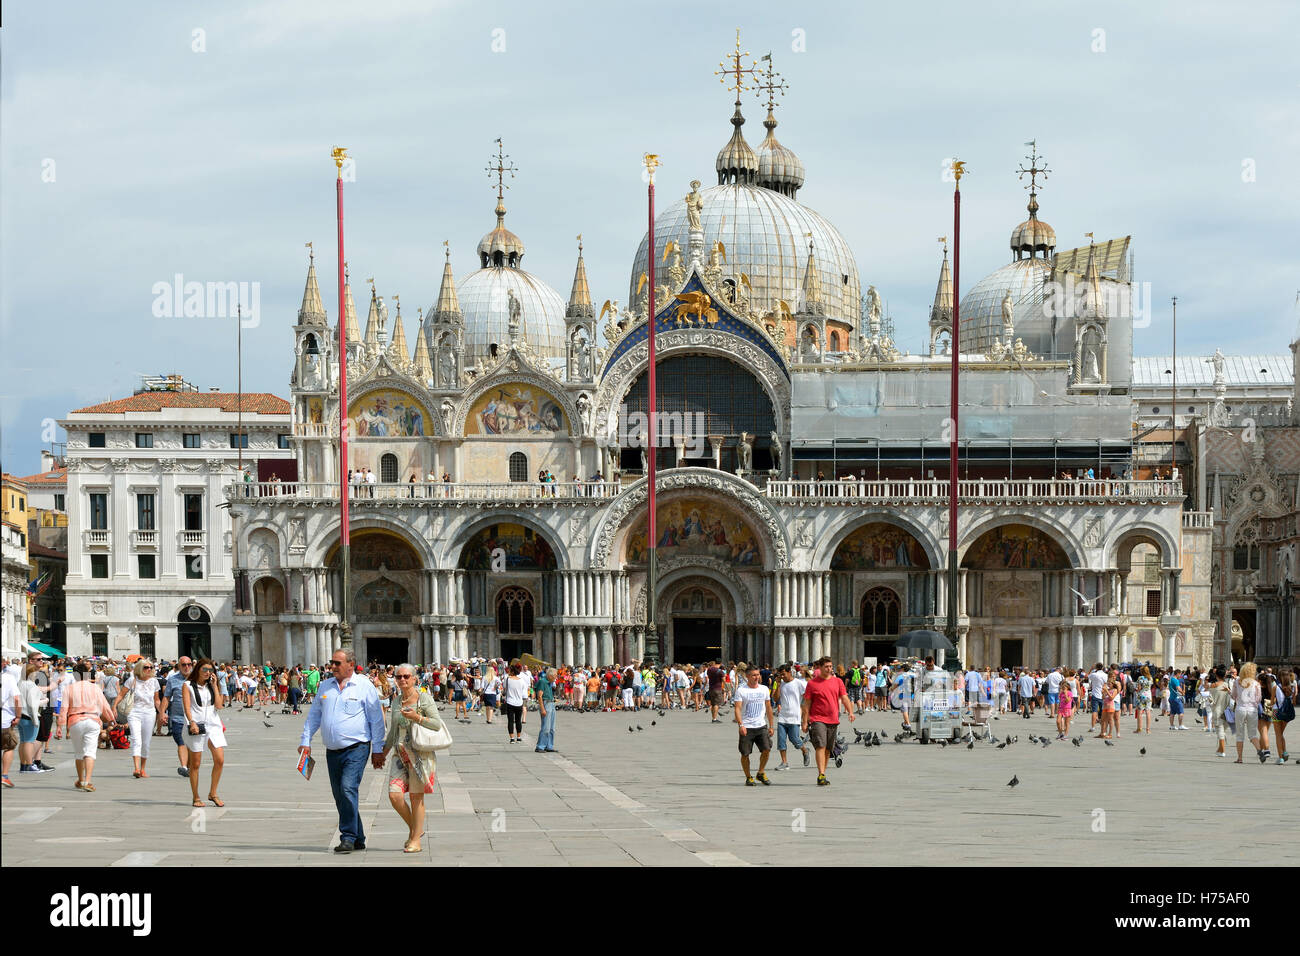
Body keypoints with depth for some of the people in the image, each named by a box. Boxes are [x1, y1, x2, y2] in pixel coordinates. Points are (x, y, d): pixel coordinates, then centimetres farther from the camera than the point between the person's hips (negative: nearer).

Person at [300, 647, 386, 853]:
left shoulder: (364, 686, -2)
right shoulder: (325, 686, 13)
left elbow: (376, 719, 0)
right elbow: (314, 715, 19)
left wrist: (378, 750, -1)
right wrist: (305, 741, 10)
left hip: (356, 749, -6)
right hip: (332, 751, 6)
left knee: (348, 788, -20)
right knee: (339, 795, 7)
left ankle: (348, 838, -18)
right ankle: (358, 839, 17)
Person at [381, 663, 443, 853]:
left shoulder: (424, 698, -4)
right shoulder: (397, 701, 14)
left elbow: (437, 724, -10)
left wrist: (417, 718, -20)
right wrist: (383, 752, 22)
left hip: (420, 753, -5)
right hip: (400, 754, 5)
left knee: (416, 797, -2)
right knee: (395, 796, -6)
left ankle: (415, 840, 7)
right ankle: (414, 828, 16)